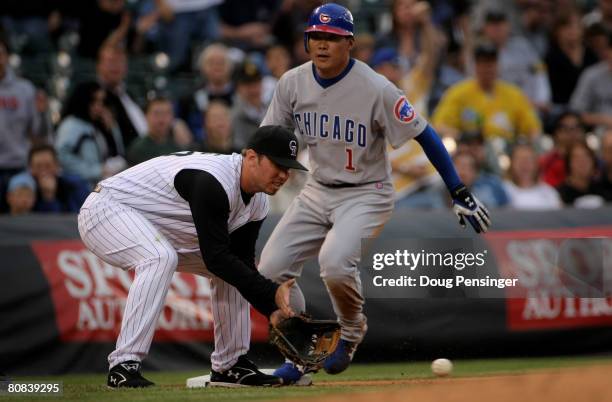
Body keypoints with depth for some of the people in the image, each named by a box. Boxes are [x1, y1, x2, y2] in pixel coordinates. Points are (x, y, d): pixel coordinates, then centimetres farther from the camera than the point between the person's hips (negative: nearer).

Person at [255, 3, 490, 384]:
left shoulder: (376, 89, -19)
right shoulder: (292, 83, -4)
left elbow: (424, 134, -15)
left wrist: (460, 193, -16)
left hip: (367, 195, -6)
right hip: (317, 191, 6)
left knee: (335, 264, -30)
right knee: (271, 268, -8)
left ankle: (352, 331, 3)